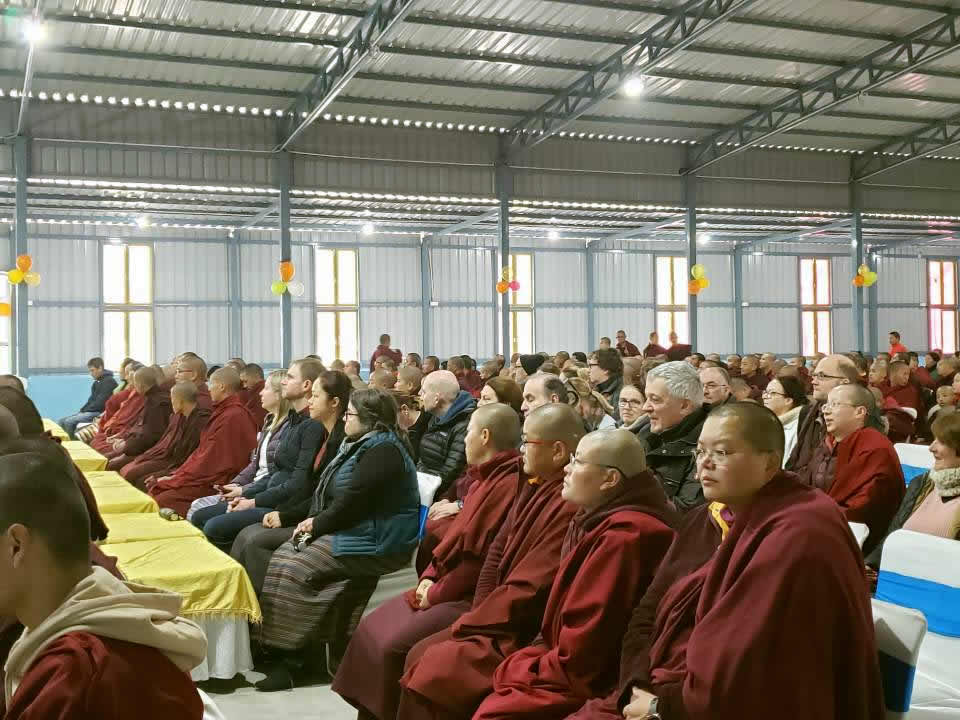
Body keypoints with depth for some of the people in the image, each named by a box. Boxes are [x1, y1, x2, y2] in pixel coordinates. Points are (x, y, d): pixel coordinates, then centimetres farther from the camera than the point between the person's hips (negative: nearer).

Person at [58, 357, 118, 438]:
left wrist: (85, 410, -11)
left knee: (69, 422, -22)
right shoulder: (96, 382, 18)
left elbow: (100, 403, -17)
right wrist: (82, 410, 3)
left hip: (99, 413, -10)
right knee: (62, 421, 0)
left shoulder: (109, 381, -12)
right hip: (90, 411, 10)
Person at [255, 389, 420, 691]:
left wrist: (316, 525, -9)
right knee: (281, 558, -1)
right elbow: (329, 491, 17)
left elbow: (351, 503, -23)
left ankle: (290, 659, -12)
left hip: (373, 543, -11)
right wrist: (313, 519, 0)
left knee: (294, 570, -19)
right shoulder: (360, 444, 16)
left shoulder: (383, 451, -19)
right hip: (346, 532, 11)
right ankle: (274, 644, -2)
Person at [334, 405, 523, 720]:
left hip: (469, 596, -10)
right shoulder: (485, 478, 14)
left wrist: (437, 593, -14)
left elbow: (482, 560, -23)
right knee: (371, 630, 7)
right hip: (444, 586, 11)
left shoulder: (510, 484, -20)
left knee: (395, 646, -20)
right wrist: (429, 577, 4)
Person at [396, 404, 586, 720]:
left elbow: (530, 589, -23)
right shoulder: (534, 485, 7)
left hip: (523, 635, -9)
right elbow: (498, 552, 11)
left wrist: (468, 624, -11)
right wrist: (476, 618, 0)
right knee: (419, 656, 5)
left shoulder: (570, 506, -24)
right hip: (502, 620, 9)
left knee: (430, 672, -15)